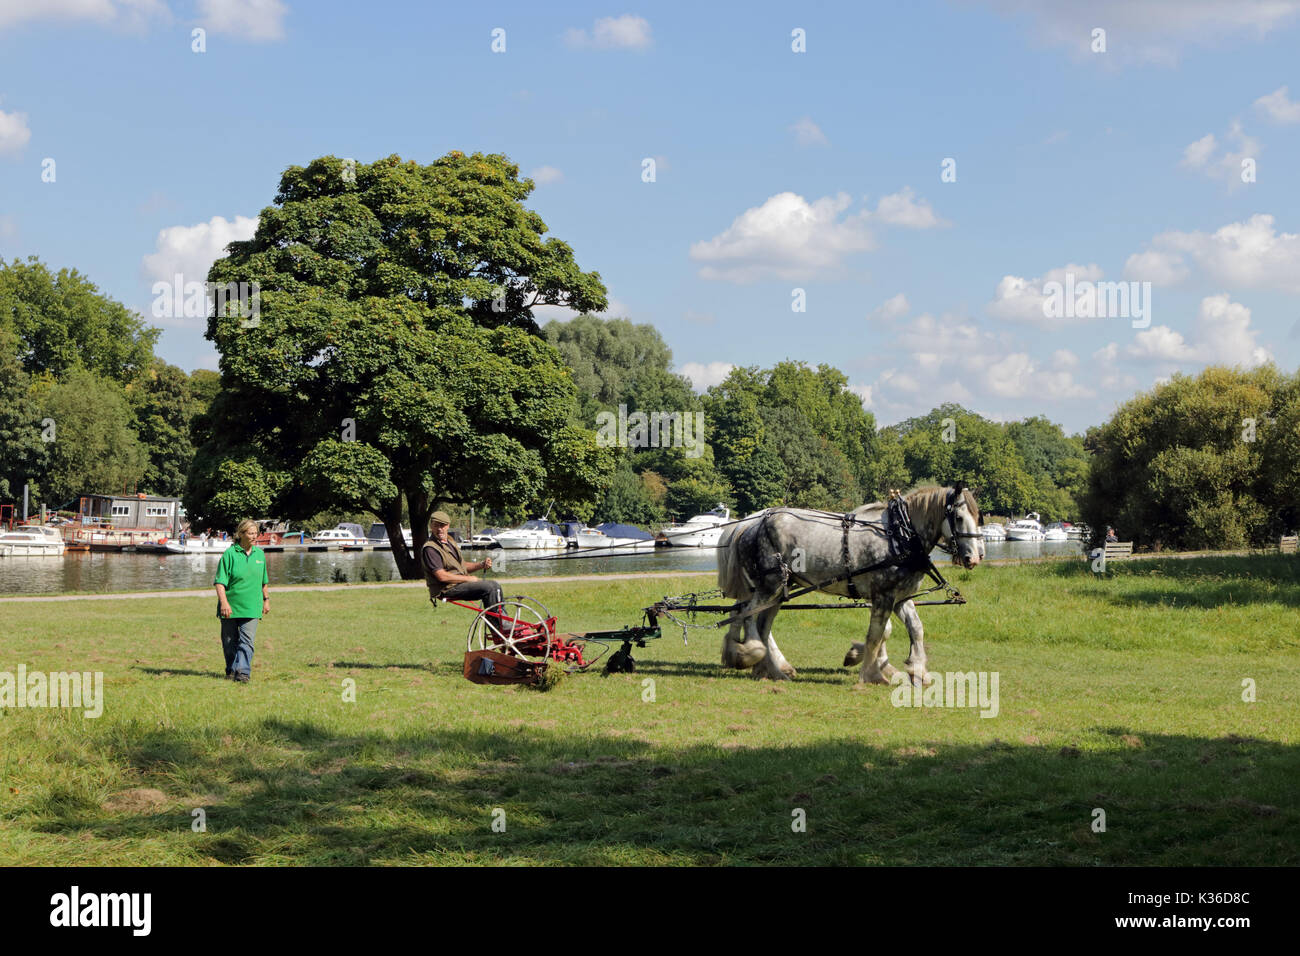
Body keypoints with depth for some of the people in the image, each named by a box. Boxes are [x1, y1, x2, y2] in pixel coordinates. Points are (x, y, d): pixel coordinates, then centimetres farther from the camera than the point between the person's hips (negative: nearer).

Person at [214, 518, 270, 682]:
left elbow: (264, 581, 22)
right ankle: (231, 670, 25)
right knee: (230, 641, 9)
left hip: (251, 607, 2)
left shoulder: (259, 554, 9)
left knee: (246, 640, -10)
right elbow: (220, 582, -10)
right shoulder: (230, 554, -7)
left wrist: (266, 600, 22)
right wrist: (224, 602, -20)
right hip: (230, 607, -2)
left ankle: (243, 671, -15)